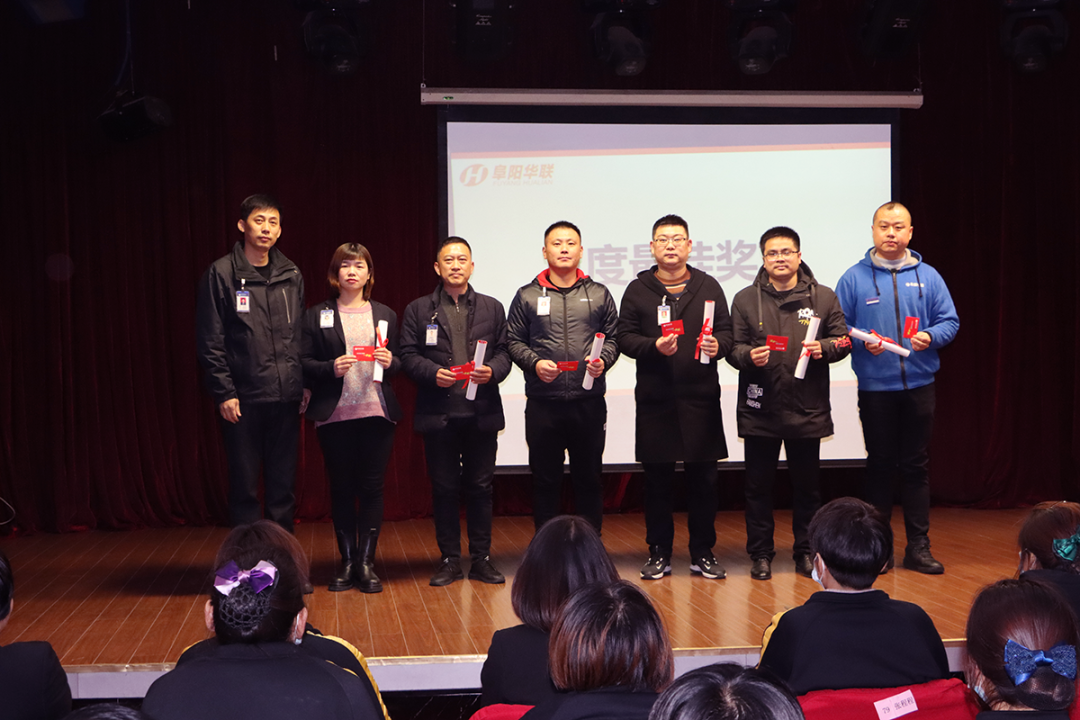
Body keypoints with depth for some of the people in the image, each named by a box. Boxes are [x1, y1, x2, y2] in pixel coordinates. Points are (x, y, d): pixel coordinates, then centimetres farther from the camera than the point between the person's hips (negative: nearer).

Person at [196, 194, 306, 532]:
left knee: (283, 485, 8)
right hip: (244, 399, -3)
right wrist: (224, 392, -9)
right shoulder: (222, 274, -1)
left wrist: (305, 384, 5)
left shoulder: (291, 276, 10)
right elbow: (211, 342, -4)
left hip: (286, 397, 4)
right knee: (244, 486, 2)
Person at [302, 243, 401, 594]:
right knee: (341, 487, 3)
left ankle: (366, 562, 6)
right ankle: (347, 561, 13)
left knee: (372, 486, -1)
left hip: (376, 411, 1)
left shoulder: (385, 315, 14)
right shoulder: (317, 316, 7)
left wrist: (390, 362, -8)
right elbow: (303, 362, 1)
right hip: (334, 414, -1)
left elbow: (399, 361, 14)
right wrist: (331, 368, -16)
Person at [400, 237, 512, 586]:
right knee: (444, 488, 4)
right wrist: (433, 373, -15)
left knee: (480, 486, 4)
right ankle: (449, 560, 13)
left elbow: (504, 351, 8)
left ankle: (481, 559, 13)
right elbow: (408, 355, 2)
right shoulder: (418, 310, 9)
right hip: (438, 413, -1)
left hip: (482, 412, 1)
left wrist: (493, 371, -13)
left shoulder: (492, 308, 13)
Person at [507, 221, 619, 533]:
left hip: (589, 402, 1)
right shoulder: (527, 296, 7)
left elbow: (613, 337, 11)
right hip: (542, 404, -1)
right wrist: (534, 363, -10)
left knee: (589, 479, 7)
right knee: (545, 481, 5)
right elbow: (514, 341, 7)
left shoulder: (599, 294, 11)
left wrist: (603, 361, -9)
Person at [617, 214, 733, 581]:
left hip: (701, 397, 1)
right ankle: (659, 553, 14)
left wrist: (717, 344, -12)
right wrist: (653, 346, -14)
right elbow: (624, 337, 4)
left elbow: (726, 330, 10)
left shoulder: (708, 287, 12)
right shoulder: (637, 290, 8)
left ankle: (703, 553, 14)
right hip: (654, 399, -1)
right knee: (657, 479, 4)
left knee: (703, 478, 3)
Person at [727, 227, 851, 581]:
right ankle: (760, 554, 17)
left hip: (808, 408, 0)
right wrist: (748, 355, -18)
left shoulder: (823, 297, 6)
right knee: (758, 485, 6)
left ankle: (806, 552, 22)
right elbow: (732, 348, 3)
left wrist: (823, 348, -13)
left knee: (807, 485, 9)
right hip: (759, 409, 0)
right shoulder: (746, 300, 5)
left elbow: (843, 340, 8)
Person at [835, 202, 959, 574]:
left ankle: (918, 546, 12)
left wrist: (930, 337, -13)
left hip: (919, 386, 2)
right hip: (874, 387, -1)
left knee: (916, 466, 5)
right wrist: (863, 341, -16)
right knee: (879, 465, 6)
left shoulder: (927, 276, 6)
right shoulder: (855, 278, 2)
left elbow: (950, 322, 6)